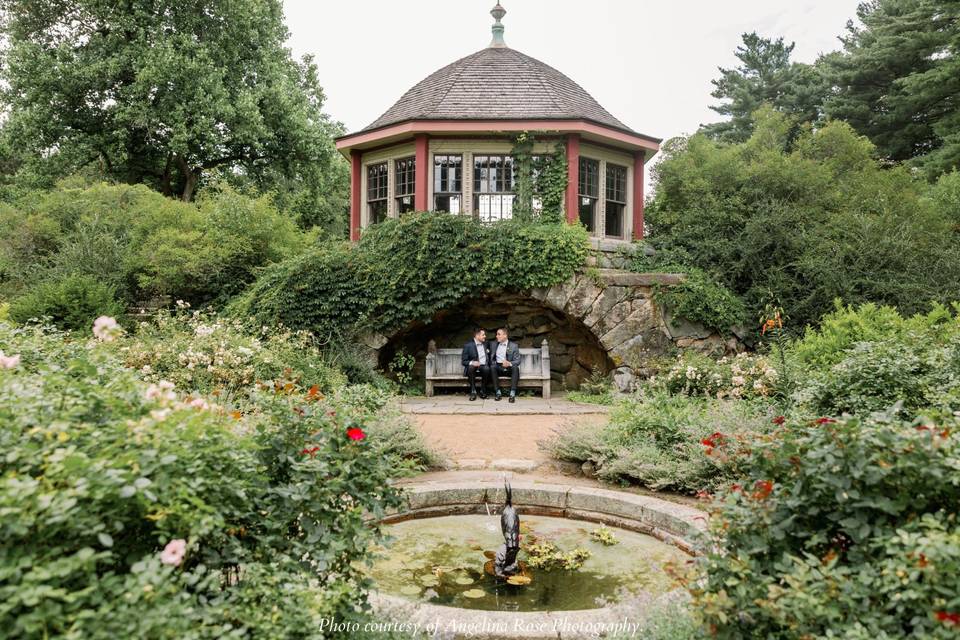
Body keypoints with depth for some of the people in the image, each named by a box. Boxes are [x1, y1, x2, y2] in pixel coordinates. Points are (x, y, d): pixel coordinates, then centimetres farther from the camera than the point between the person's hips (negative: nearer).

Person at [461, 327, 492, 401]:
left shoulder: (486, 344, 12)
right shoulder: (468, 346, -2)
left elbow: (490, 357, 25)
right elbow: (463, 361, -4)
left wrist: (492, 362, 3)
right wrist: (471, 363, -24)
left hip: (484, 367, 2)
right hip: (473, 368, -2)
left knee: (486, 368, -33)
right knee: (471, 367, -37)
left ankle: (483, 391, -19)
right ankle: (473, 392, -28)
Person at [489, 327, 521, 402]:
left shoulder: (513, 346, 3)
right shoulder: (493, 344, 13)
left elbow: (518, 361, -3)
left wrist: (509, 363, -23)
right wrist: (493, 362, -1)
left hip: (509, 369, -2)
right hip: (498, 368, 2)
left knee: (515, 367, -33)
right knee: (492, 367, -30)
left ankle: (512, 394, -37)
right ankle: (498, 392, -30)